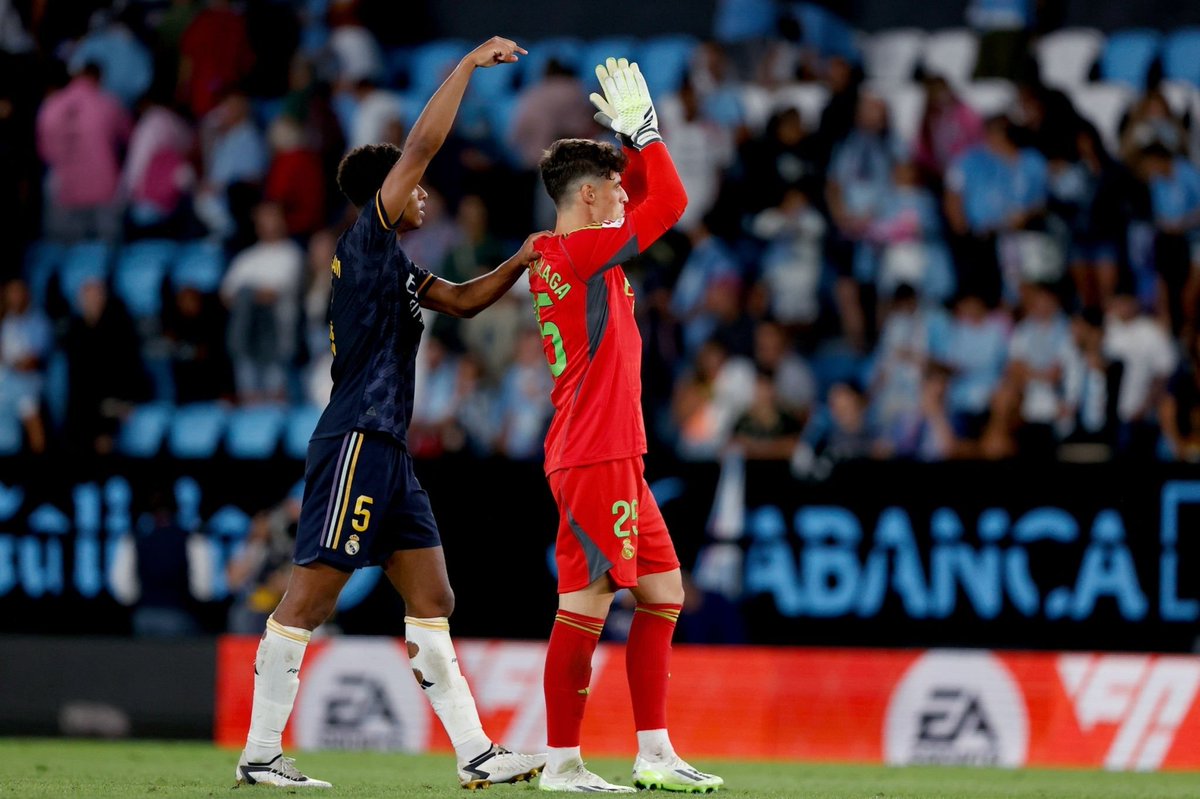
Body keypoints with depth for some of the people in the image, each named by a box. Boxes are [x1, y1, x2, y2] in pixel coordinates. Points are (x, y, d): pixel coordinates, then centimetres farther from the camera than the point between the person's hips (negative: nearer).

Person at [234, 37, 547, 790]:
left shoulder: (396, 262, 19)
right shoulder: (367, 240, -7)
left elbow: (462, 300, 31)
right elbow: (423, 145, -12)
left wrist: (518, 264, 15)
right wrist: (471, 63, -8)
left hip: (388, 452, 10)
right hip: (355, 441, -10)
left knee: (434, 600, 7)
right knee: (311, 596, -8)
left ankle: (476, 753, 8)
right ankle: (260, 754, -6)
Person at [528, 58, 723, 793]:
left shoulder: (557, 255, 15)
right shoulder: (581, 252, -13)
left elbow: (646, 197, 29)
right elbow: (669, 200, -12)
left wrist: (637, 135, 17)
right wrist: (643, 128, -2)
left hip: (617, 459, 11)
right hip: (596, 457, -11)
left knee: (664, 593, 11)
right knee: (588, 602, -9)